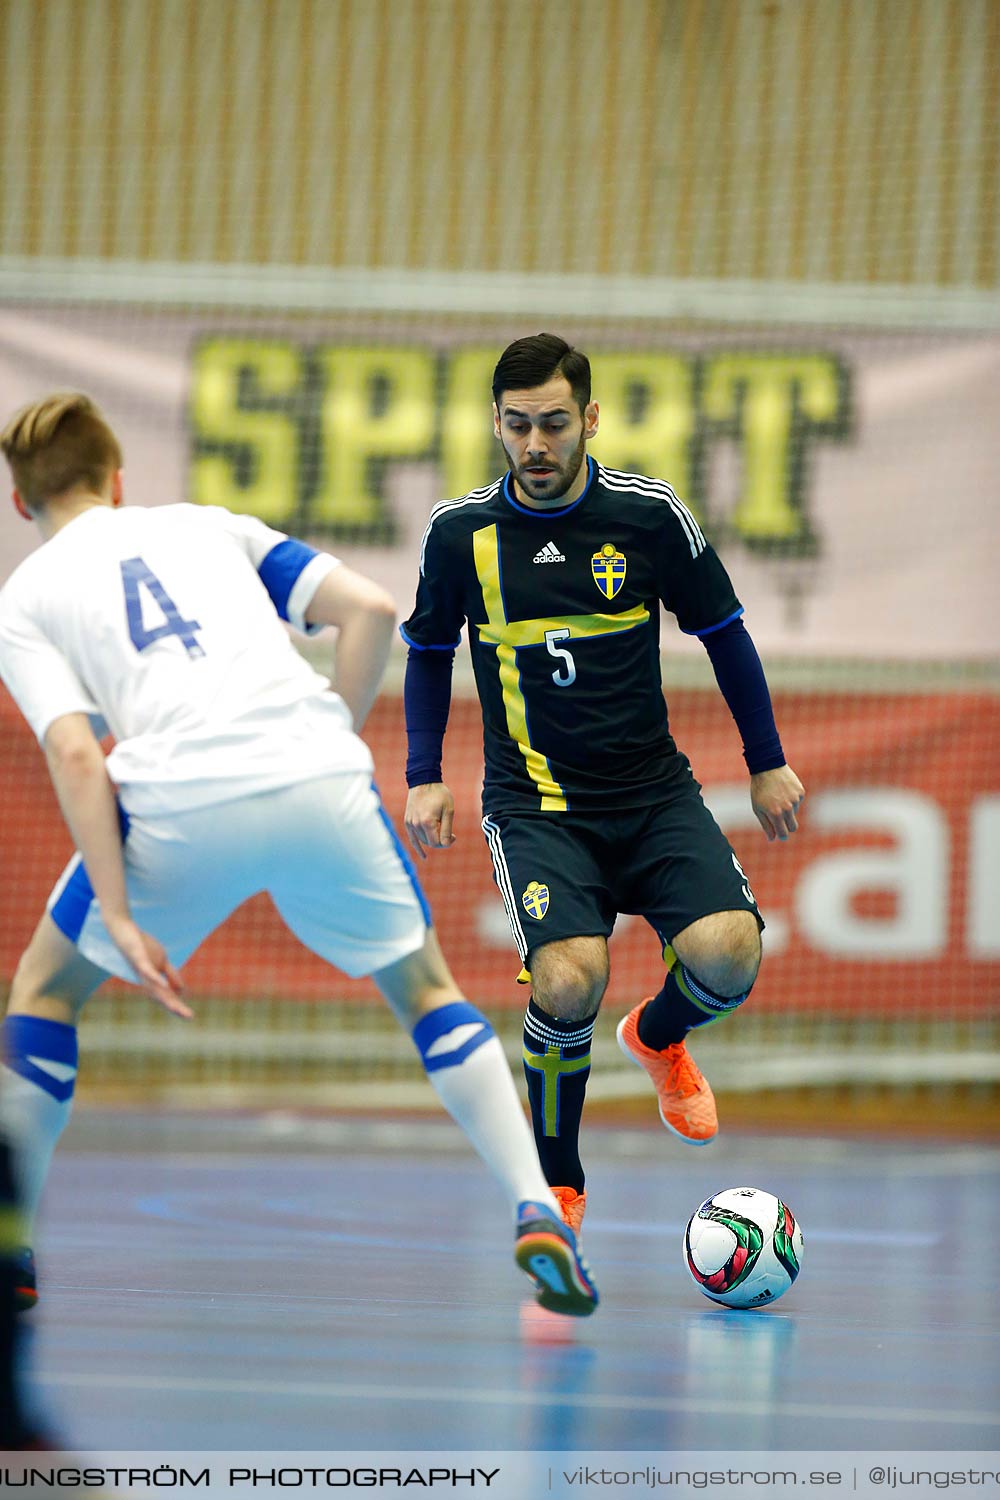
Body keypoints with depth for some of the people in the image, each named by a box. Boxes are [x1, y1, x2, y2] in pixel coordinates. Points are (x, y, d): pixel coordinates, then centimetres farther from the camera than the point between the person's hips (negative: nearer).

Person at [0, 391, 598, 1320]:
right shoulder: (208, 528, 27)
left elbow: (76, 755, 1)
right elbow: (369, 609, 13)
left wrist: (120, 918, -3)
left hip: (180, 802, -2)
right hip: (320, 785, 2)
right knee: (425, 988, 22)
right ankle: (536, 1212, 6)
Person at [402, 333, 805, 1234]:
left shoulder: (649, 514, -4)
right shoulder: (459, 533, -3)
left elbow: (723, 633, 9)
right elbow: (429, 652, 15)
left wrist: (769, 763, 13)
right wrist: (424, 776, 7)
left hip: (655, 794, 1)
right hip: (534, 804, -1)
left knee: (727, 953, -23)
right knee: (568, 982, -26)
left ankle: (659, 1039, 18)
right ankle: (557, 1185, 0)